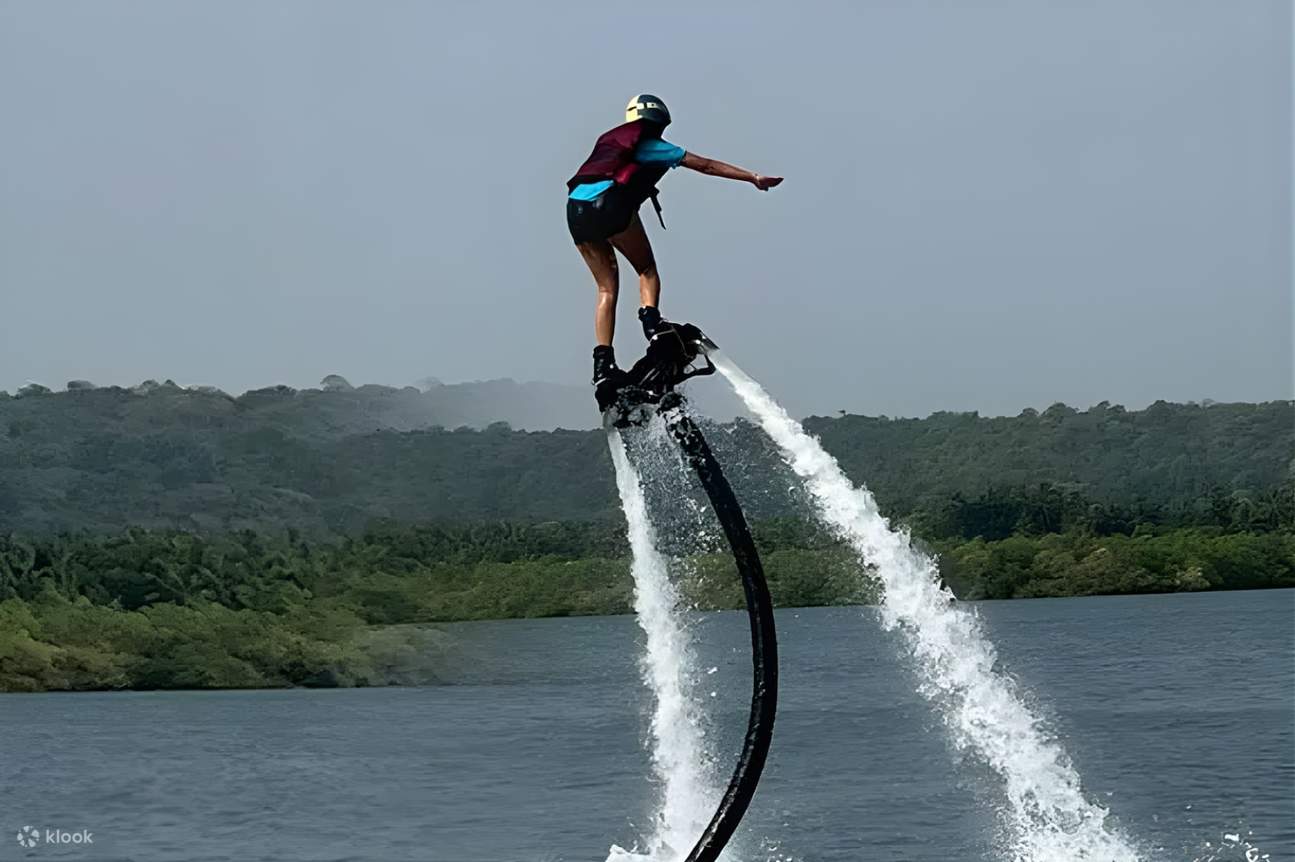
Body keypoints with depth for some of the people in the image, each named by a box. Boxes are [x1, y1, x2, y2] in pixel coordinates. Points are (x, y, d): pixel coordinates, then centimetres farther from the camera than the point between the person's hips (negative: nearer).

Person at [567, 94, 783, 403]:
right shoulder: (651, 146, 16)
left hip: (575, 209, 5)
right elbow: (706, 166, 15)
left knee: (606, 287, 12)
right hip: (609, 203, -5)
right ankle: (651, 320, -15)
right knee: (647, 270, 12)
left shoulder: (611, 141, 33)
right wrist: (754, 178, 18)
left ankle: (603, 365, 3)